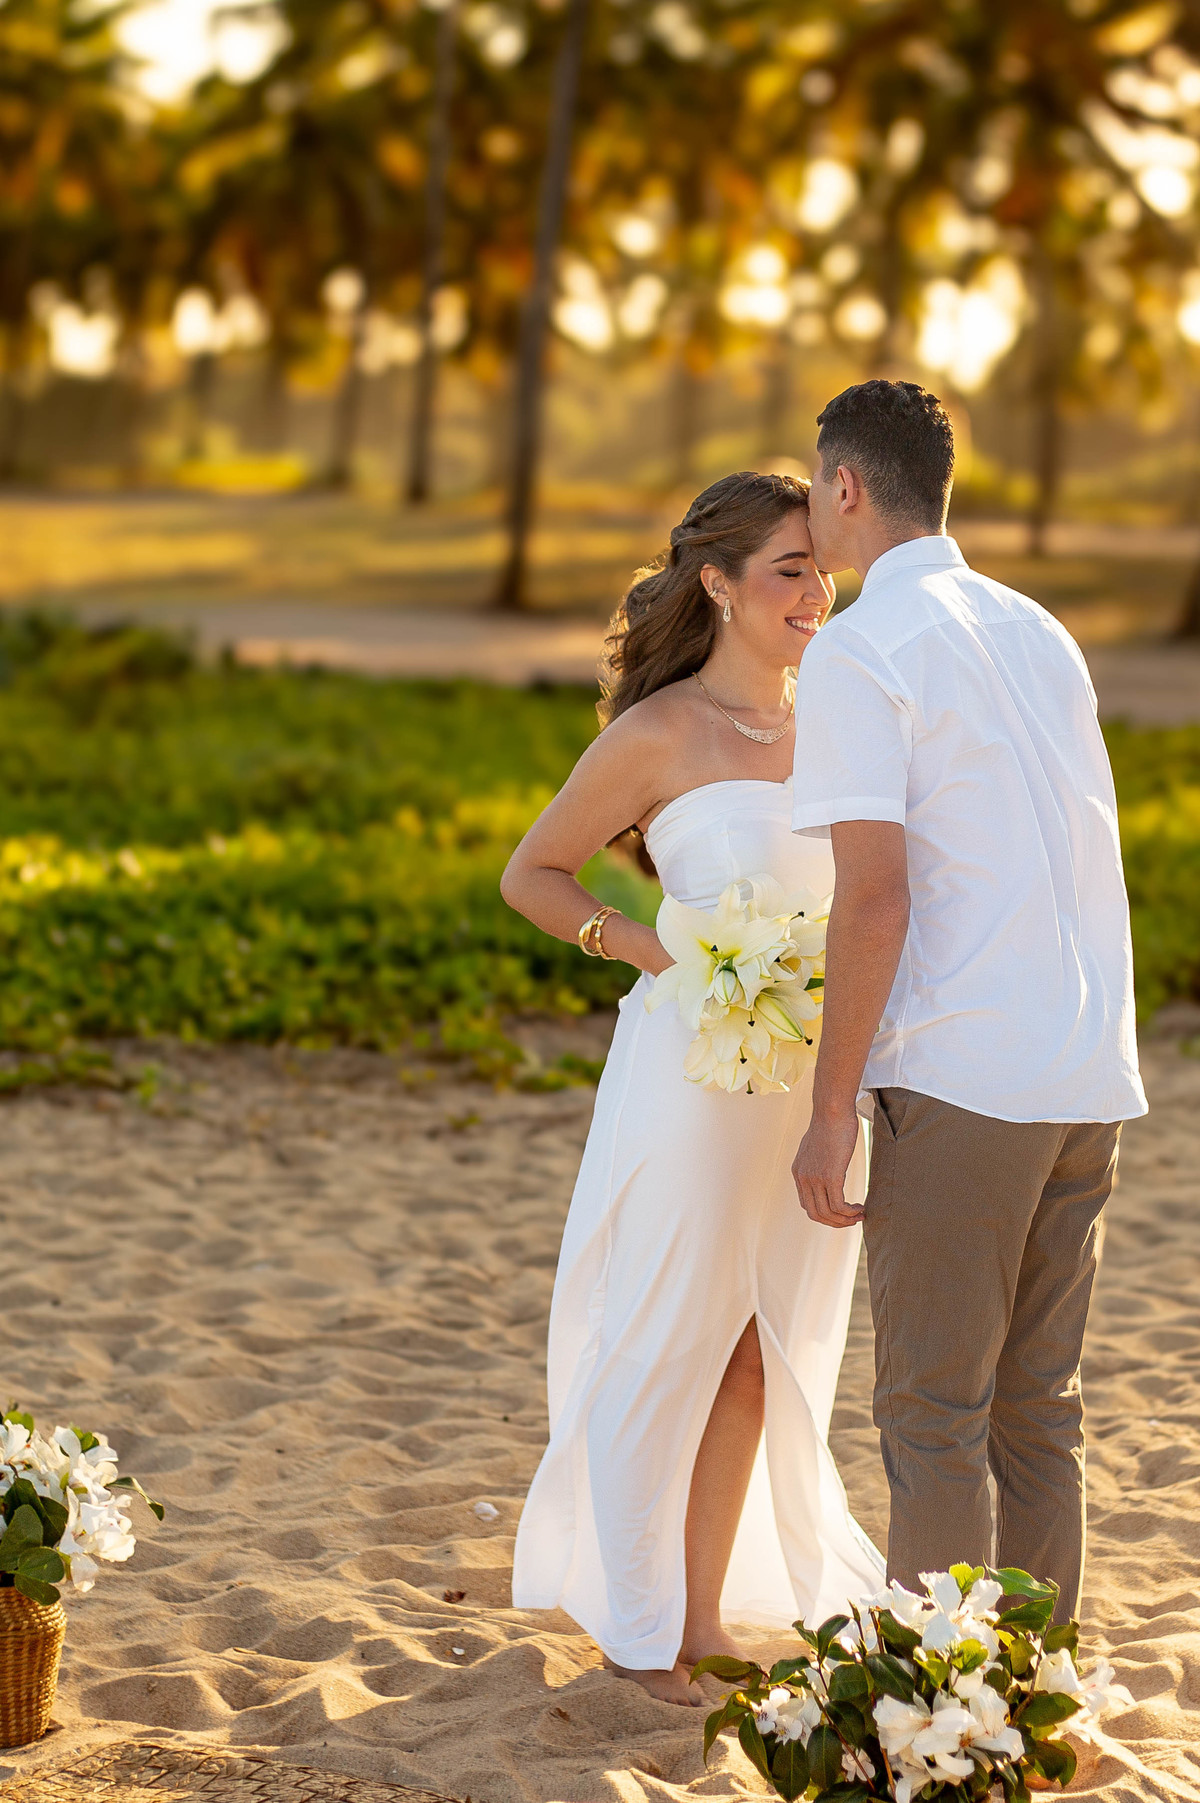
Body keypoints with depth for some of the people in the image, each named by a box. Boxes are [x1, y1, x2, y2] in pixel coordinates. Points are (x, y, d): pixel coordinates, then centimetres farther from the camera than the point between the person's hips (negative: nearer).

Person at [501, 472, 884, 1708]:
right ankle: (637, 1627, 18)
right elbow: (532, 876, 0)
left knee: (760, 1350, 12)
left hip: (816, 1080, 6)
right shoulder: (660, 735, -8)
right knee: (665, 1347, 3)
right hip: (691, 1066, -6)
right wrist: (657, 952, -15)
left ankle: (708, 1615, 25)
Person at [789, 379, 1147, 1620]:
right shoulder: (1039, 634, 15)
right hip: (1089, 1074, 7)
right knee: (1037, 1411, 13)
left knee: (933, 1419, 0)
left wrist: (832, 1110, -10)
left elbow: (876, 897, -15)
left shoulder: (859, 654, -8)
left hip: (960, 1080, -7)